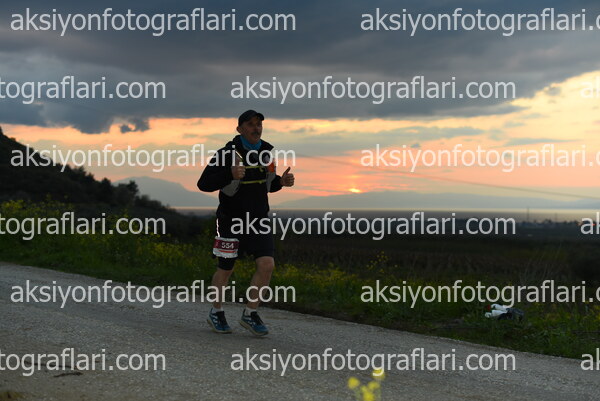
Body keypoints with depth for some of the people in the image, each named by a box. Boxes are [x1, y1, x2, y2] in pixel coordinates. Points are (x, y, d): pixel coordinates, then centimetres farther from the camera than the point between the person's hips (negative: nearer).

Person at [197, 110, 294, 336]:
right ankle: (216, 313, 30)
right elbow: (204, 184, -16)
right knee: (226, 269, 8)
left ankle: (250, 314, 4)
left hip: (258, 220, 4)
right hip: (231, 220, -4)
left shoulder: (266, 152, 3)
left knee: (267, 264, -11)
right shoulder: (228, 153, -15)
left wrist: (281, 182, -4)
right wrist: (230, 175, -32)